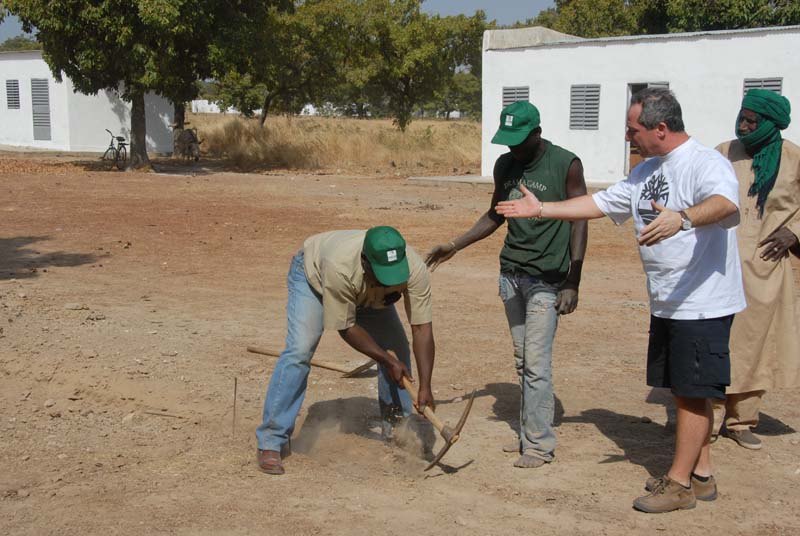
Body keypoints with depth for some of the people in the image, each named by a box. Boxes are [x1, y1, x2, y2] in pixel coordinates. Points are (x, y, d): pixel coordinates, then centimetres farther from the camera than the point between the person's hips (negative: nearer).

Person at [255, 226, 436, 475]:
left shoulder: (414, 269, -37)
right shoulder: (340, 266, -46)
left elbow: (422, 329, -33)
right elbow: (346, 327, -32)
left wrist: (425, 387, -39)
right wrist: (387, 360, -27)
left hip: (368, 294, 4)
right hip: (313, 275, -4)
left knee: (398, 349, -7)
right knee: (299, 351, -21)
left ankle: (396, 429, 15)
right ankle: (270, 442, -15)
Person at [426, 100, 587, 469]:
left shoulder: (566, 165, -10)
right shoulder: (505, 166, 8)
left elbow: (579, 223, -10)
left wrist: (572, 284, -15)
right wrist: (455, 246, 14)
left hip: (546, 279, -6)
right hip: (510, 272, 6)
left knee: (536, 362, -8)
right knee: (522, 360, 10)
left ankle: (540, 444, 0)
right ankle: (529, 433, 19)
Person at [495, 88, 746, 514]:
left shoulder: (706, 164, -17)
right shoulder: (646, 171, 13)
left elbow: (725, 203, -37)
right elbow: (601, 203, 19)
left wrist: (682, 218, -57)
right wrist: (541, 209, 14)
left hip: (703, 304, -9)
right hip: (666, 304, 9)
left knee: (693, 391, -2)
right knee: (682, 389, 15)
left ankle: (679, 482, 7)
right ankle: (701, 475, 26)